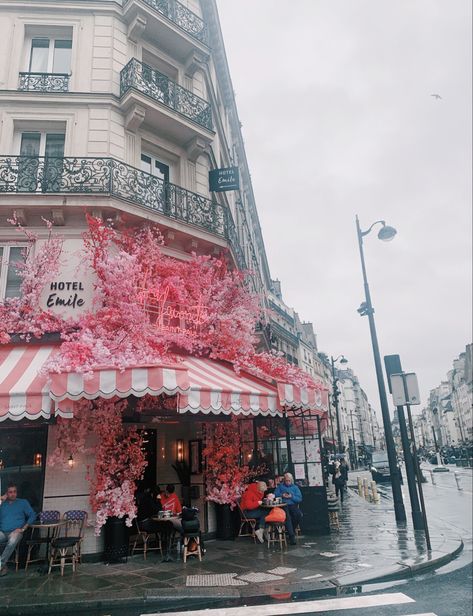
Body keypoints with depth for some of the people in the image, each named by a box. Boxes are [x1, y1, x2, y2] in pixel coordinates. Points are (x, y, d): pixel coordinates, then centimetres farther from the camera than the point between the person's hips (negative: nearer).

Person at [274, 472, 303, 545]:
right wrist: (282, 495, -8)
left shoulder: (295, 487, 18)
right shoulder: (280, 486, 19)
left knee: (299, 514, -30)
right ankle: (292, 536, -30)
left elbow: (300, 499, 6)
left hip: (293, 505, 1)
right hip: (283, 505, -1)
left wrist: (291, 497, -9)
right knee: (287, 516, -33)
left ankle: (292, 530, -8)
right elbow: (275, 495, 8)